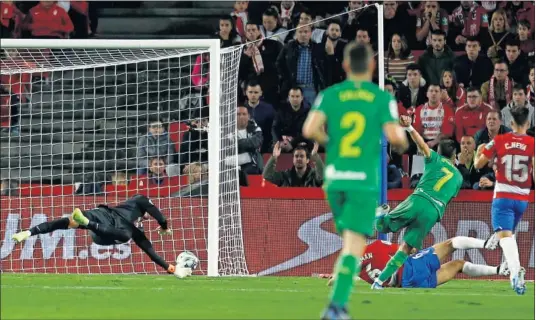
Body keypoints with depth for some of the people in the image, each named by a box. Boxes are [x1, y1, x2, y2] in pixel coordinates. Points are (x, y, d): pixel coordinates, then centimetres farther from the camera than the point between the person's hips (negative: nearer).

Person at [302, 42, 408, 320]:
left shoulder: (330, 95, 4)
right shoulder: (383, 98, -1)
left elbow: (310, 129, -9)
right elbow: (394, 136, -10)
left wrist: (327, 141, 11)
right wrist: (403, 143, 13)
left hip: (334, 179, 3)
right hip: (364, 181, -3)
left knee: (351, 241, 22)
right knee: (354, 247, -8)